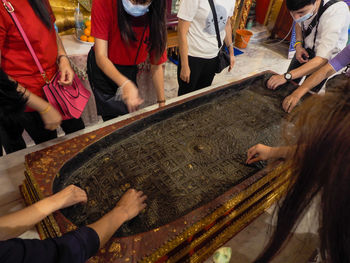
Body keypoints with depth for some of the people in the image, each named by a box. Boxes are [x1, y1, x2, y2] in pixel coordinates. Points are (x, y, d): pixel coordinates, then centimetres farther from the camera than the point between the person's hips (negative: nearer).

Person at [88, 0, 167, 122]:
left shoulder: (155, 19, -18)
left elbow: (157, 66, -12)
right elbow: (101, 56, -30)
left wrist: (162, 102, -12)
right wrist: (124, 84, -48)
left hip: (130, 69, 3)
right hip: (103, 67, -2)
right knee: (113, 118, -3)